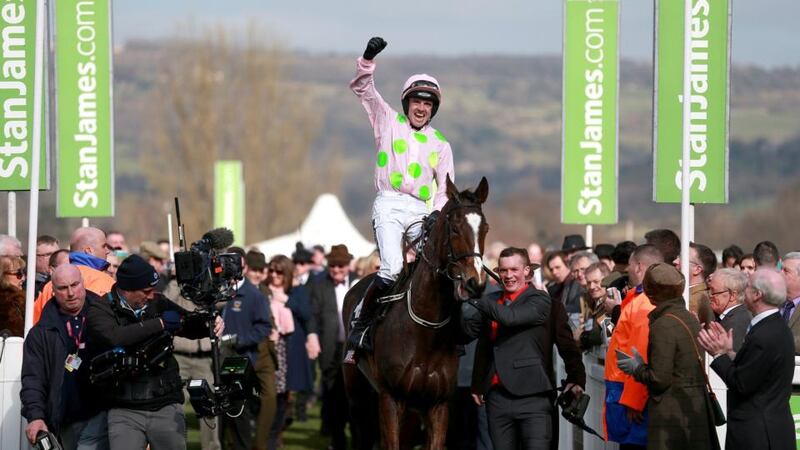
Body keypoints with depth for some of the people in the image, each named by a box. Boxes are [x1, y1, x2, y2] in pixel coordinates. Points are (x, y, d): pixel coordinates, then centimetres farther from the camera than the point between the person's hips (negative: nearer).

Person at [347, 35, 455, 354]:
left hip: (422, 211, 4)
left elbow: (446, 187, 15)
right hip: (390, 205, -4)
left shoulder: (440, 143, 20)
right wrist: (368, 59, -11)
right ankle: (360, 324, -8)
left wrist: (438, 212, -5)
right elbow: (362, 89, 6)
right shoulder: (389, 121, 14)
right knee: (392, 268, -21)